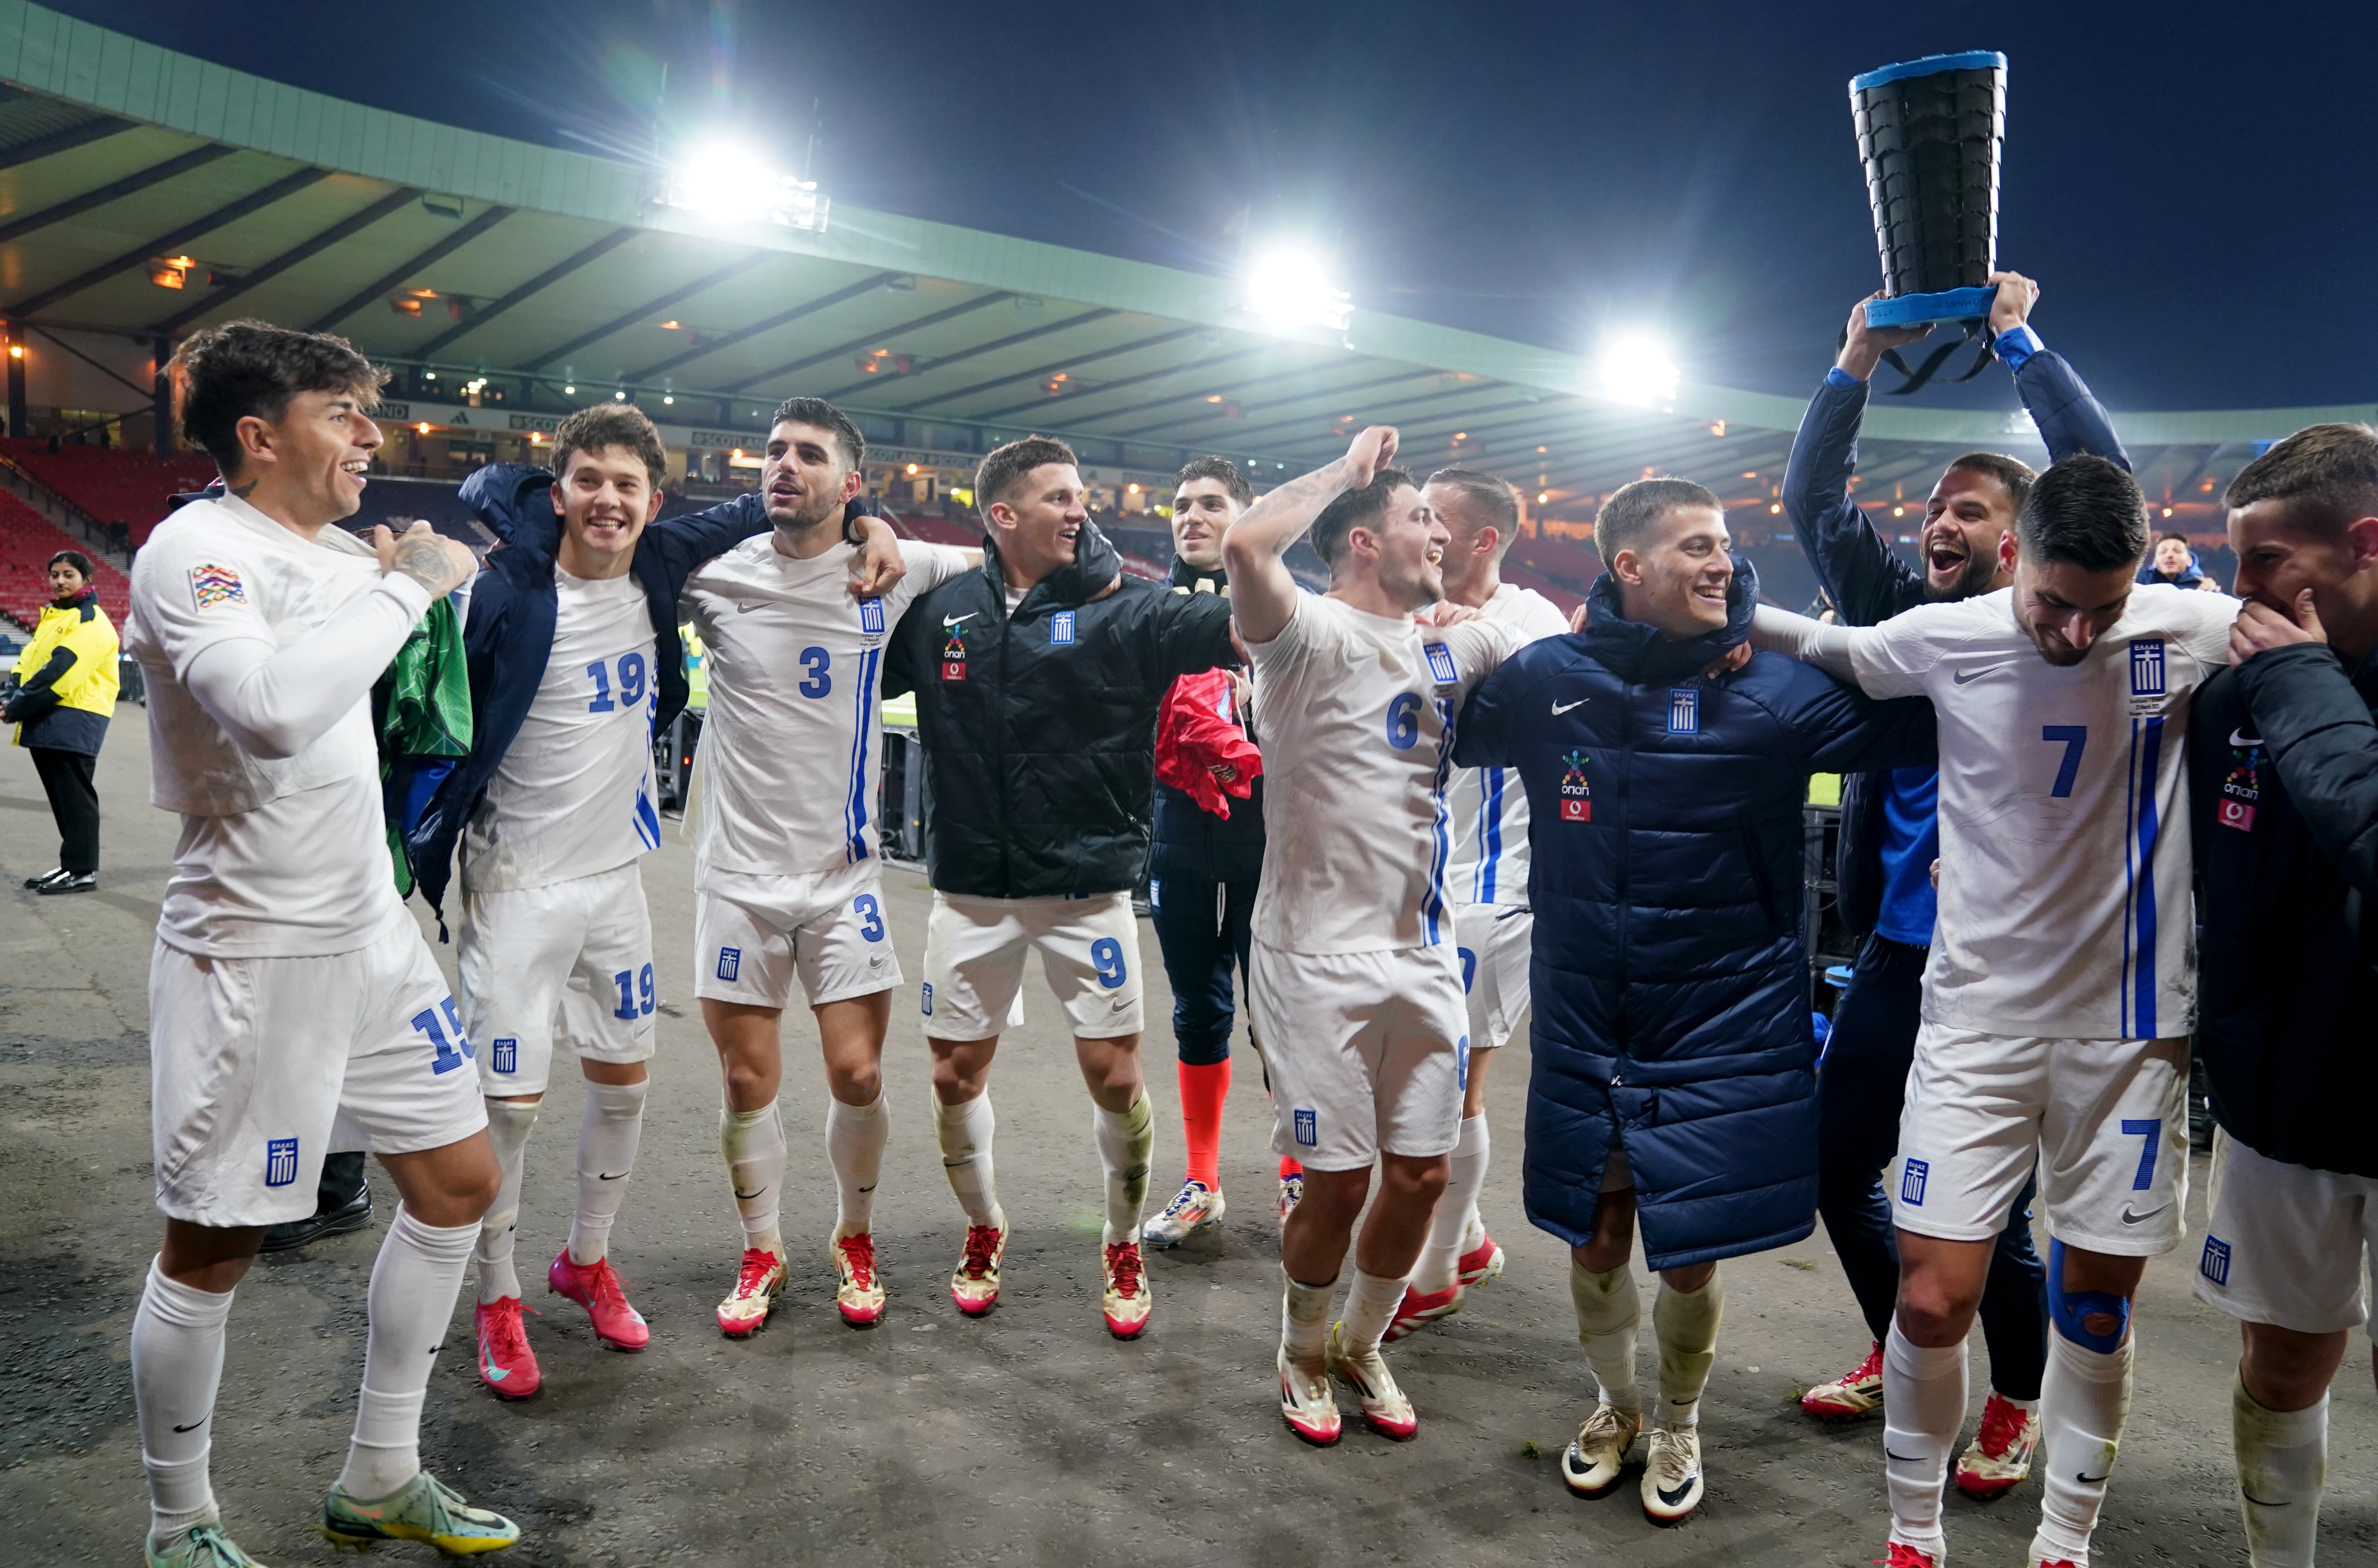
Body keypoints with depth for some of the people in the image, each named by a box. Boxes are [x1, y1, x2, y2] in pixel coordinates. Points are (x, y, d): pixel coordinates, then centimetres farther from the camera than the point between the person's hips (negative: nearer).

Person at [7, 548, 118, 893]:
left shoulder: (90, 621, -11)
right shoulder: (53, 615, 18)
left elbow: (61, 671, -19)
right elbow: (29, 660, 17)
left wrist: (17, 708, -15)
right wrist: (15, 700, 0)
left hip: (74, 721, -9)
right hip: (48, 719, 9)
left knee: (74, 795, -6)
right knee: (61, 795, 13)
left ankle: (83, 871, -2)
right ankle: (72, 862, 20)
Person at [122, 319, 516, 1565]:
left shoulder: (335, 549, 10)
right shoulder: (196, 549, -15)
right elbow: (272, 710, -33)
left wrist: (418, 576, 12)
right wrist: (406, 586, -24)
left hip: (372, 933, 9)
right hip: (254, 949, -9)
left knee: (457, 1181, 13)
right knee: (212, 1251, 4)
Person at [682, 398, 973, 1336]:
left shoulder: (890, 571, -1)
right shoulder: (714, 575, -3)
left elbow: (995, 563, 14)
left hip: (846, 875, 0)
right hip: (739, 873, 0)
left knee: (858, 1078, 2)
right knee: (748, 1085, 8)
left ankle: (855, 1240, 28)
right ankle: (761, 1254, 30)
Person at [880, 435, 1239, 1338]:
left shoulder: (1122, 611, -5)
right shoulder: (941, 612, 2)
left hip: (1089, 884, -2)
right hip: (970, 889, 2)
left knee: (1114, 1075, 2)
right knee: (956, 1074, 10)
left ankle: (1123, 1248, 26)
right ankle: (984, 1230, 36)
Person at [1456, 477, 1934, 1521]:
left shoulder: (1777, 692, -8)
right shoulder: (1544, 679, -4)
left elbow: (1922, 724, -6)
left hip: (1722, 1036, -1)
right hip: (1583, 1032, 2)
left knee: (1690, 1258, 6)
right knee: (1594, 1241, 13)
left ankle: (1677, 1424, 37)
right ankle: (1614, 1407, 43)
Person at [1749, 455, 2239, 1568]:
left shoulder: (2189, 632, -7)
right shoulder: (1941, 640, -7)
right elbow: (1824, 647, 12)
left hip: (2131, 1026, 1)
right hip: (1977, 1015, 0)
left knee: (2096, 1306, 12)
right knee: (1934, 1299, -4)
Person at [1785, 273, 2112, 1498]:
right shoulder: (1897, 610, 8)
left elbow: (2105, 483, -11)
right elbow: (1814, 502, 7)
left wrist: (2020, 345, -9)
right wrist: (1856, 364, -1)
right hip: (1895, 949, 5)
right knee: (1838, 1161, 12)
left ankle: (2015, 1404, 28)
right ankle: (1901, 1350, 36)